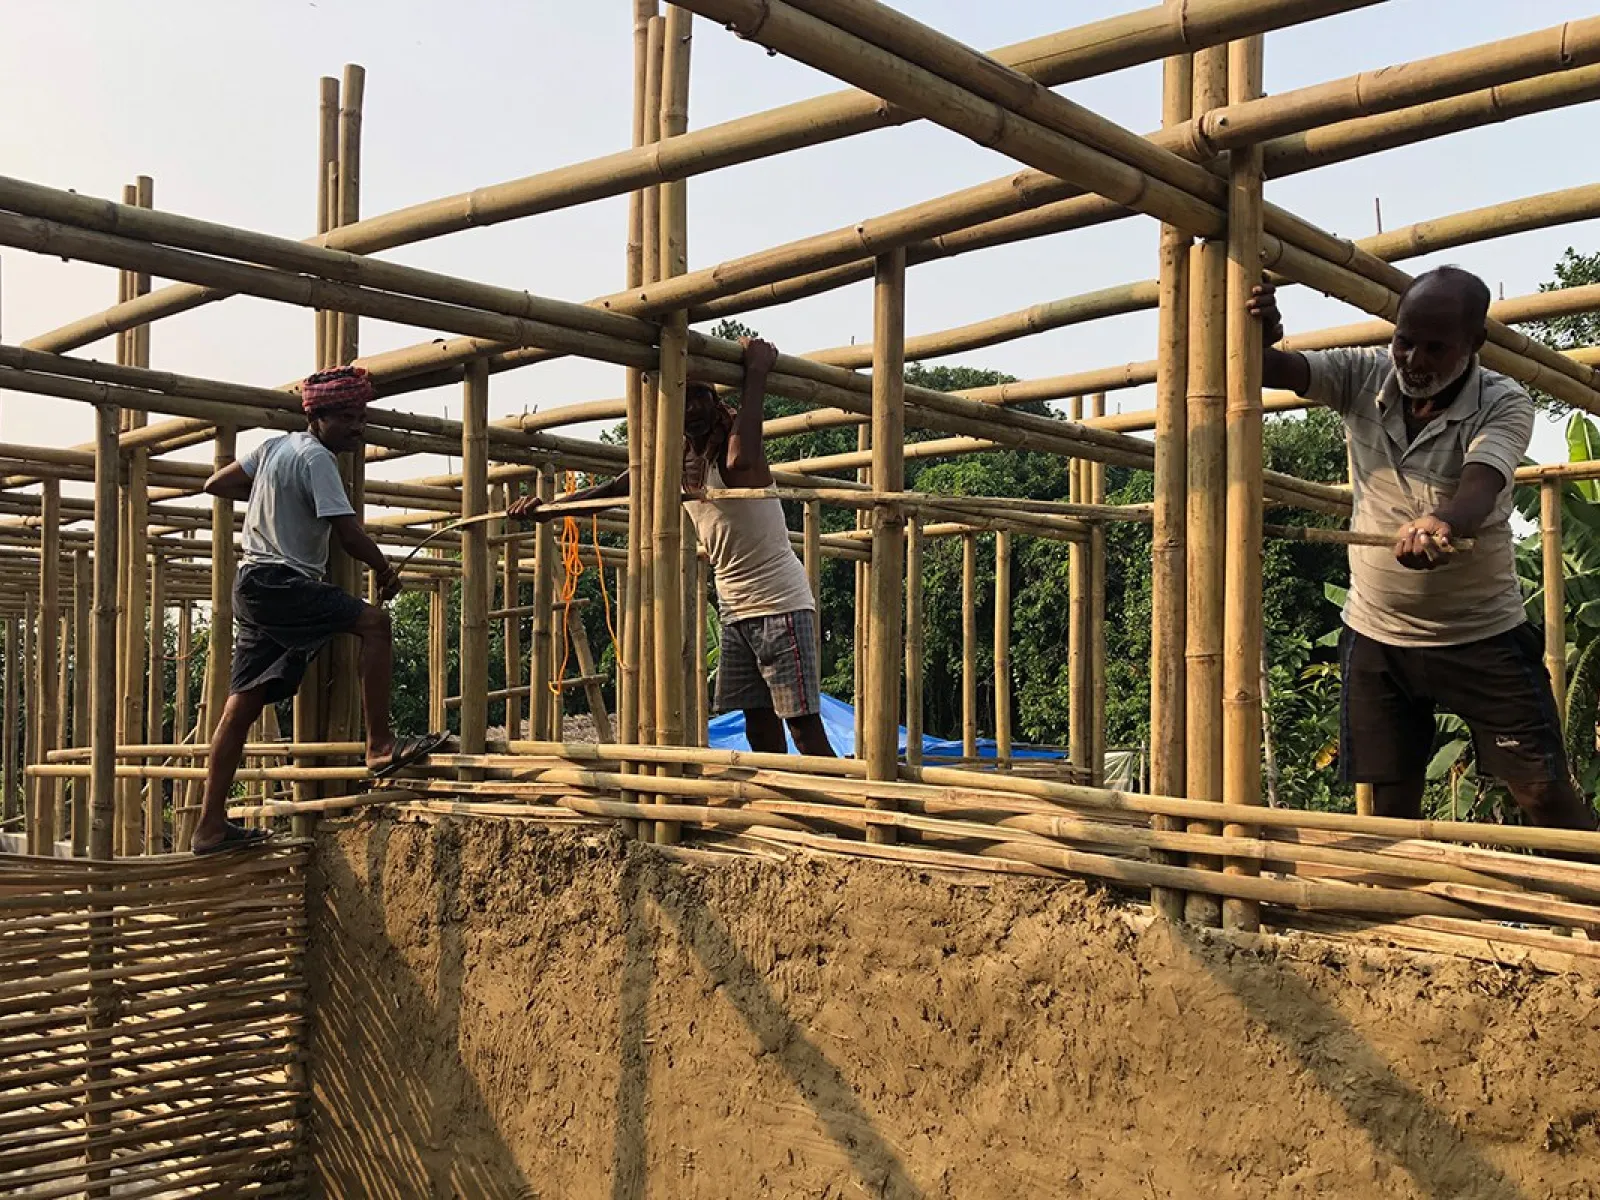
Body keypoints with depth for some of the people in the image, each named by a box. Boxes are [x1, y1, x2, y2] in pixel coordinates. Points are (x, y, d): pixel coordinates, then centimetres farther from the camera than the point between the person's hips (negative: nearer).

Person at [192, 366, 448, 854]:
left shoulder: (276, 445, 17)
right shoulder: (316, 457, -9)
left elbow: (217, 484, 25)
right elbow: (348, 531, -16)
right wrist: (386, 571, -1)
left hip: (252, 585, 9)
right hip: (281, 581, -9)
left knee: (243, 704, 7)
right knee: (373, 621, -20)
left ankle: (211, 825, 8)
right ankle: (380, 745, -23)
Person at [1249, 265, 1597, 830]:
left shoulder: (1504, 404, -15)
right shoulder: (1363, 376, -5)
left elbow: (1479, 490, -33)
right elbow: (1274, 369, -12)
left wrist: (1441, 524, -56)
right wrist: (1257, 338, -37)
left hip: (1482, 635, -3)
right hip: (1376, 635, 3)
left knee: (1545, 793, -3)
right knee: (1389, 801, 8)